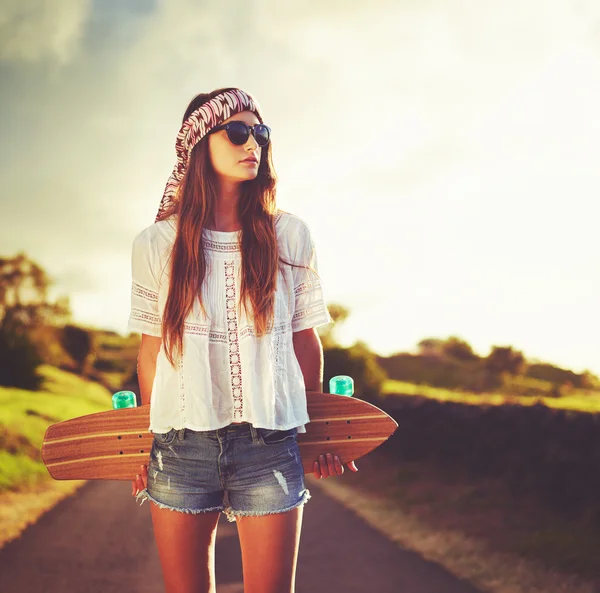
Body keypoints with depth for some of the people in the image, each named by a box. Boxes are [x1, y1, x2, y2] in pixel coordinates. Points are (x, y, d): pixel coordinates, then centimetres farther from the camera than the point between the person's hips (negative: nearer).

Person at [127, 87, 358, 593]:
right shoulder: (156, 244, 3)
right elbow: (151, 349, 9)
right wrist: (147, 439, 12)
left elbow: (305, 339, 11)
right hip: (180, 446, 0)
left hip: (269, 443, 0)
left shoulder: (290, 237, 5)